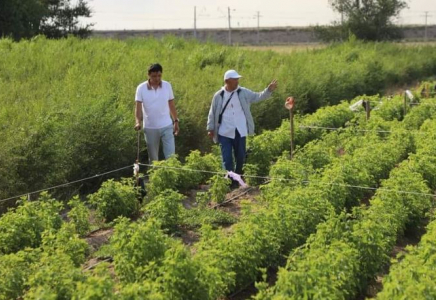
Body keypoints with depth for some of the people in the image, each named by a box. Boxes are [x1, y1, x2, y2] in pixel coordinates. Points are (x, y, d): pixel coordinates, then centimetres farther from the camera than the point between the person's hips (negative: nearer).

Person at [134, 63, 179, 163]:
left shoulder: (167, 86, -2)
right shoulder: (141, 88, -8)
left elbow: (171, 104, 7)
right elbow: (138, 106, -13)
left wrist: (176, 121, 6)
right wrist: (138, 121, -28)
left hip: (167, 126, 1)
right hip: (150, 128, -1)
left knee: (171, 155, -4)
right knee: (153, 158, 10)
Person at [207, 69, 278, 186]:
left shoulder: (243, 93, 2)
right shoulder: (219, 95, -1)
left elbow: (258, 97, -1)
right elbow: (212, 113, 3)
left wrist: (269, 90, -15)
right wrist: (210, 128, 1)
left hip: (240, 132, 2)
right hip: (225, 133, -2)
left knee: (241, 157, 11)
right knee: (227, 159, -2)